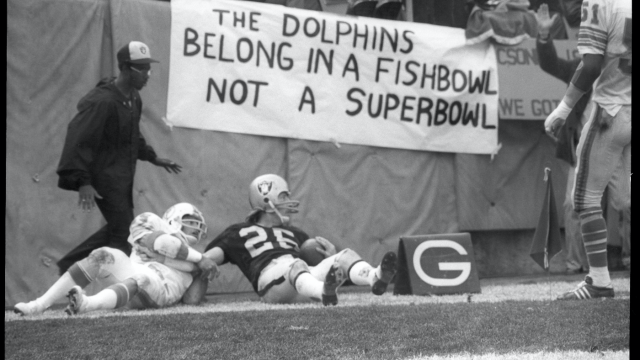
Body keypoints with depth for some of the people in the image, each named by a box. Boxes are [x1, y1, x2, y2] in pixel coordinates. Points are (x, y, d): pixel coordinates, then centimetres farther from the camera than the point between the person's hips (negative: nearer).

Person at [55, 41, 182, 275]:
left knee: (118, 228, 17)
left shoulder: (133, 98, 9)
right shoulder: (101, 101, -22)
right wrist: (82, 181, -32)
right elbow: (79, 139, -26)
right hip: (105, 177, -10)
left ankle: (70, 264, 28)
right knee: (123, 234, -8)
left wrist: (152, 158, 25)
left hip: (123, 177, 10)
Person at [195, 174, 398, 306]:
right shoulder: (239, 233, 22)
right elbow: (205, 261, 14)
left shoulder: (293, 233, 37)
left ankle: (375, 278, -53)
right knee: (293, 265, -39)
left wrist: (331, 256, 12)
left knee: (346, 256, -17)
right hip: (271, 278, -6)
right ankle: (324, 292, -74)